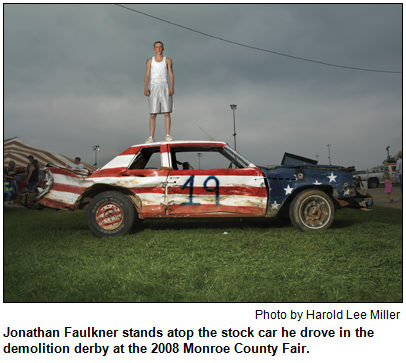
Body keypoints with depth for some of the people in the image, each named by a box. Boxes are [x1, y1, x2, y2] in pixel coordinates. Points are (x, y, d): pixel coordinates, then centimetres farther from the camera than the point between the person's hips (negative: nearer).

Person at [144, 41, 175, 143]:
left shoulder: (168, 60, 12)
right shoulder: (150, 60, 14)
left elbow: (171, 74, 3)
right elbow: (147, 74, 6)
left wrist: (172, 87, -13)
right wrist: (146, 87, -10)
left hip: (164, 87, 0)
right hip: (154, 88, 1)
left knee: (167, 112, -8)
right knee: (152, 114, -4)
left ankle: (168, 135, -8)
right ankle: (151, 137, -5)